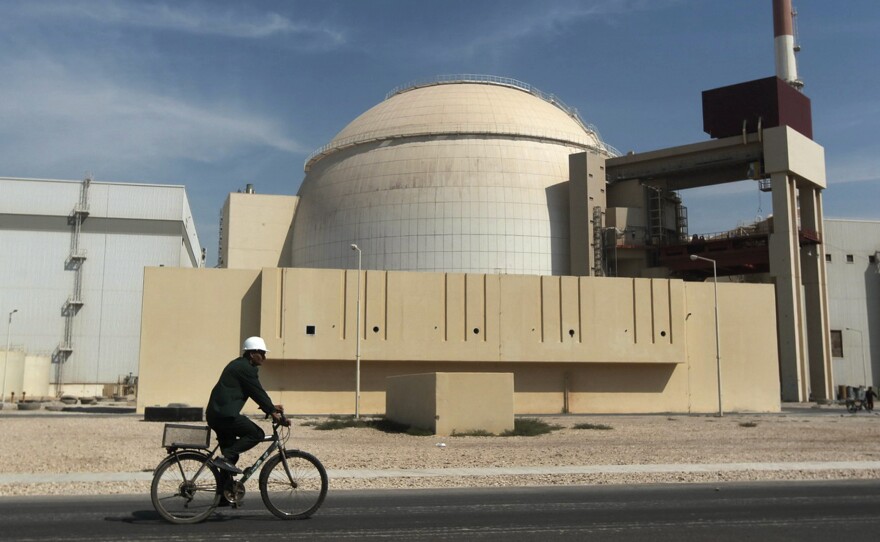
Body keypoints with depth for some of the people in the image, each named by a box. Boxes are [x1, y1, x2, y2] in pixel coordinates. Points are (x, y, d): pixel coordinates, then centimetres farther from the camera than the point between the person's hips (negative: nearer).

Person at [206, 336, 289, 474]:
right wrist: (273, 412, -8)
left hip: (215, 413, 11)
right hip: (225, 414, -11)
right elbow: (258, 393, -13)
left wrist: (271, 407, 20)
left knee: (230, 453, 16)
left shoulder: (238, 365, 20)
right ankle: (224, 457, -14)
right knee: (257, 434, -9)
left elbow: (256, 392, 23)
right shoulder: (246, 368, -11)